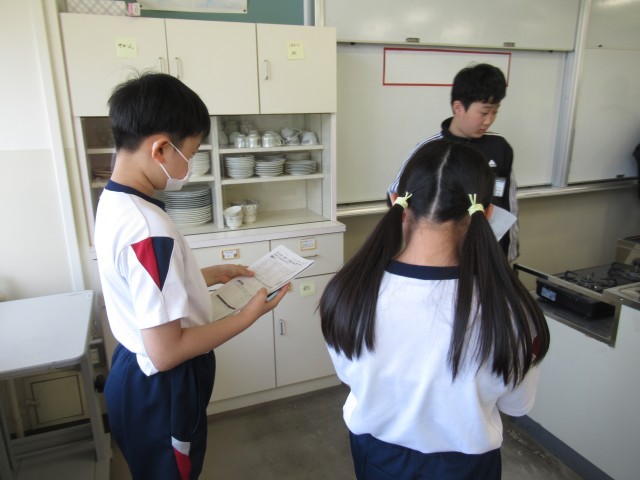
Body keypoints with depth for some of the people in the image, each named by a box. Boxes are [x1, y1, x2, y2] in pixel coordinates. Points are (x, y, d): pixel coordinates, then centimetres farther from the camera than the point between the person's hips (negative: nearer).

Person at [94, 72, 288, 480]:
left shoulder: (114, 201, -2)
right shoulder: (148, 228, -32)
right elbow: (166, 352, -29)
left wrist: (210, 275, 11)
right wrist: (249, 315, -20)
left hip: (136, 374, 9)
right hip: (160, 390, -8)